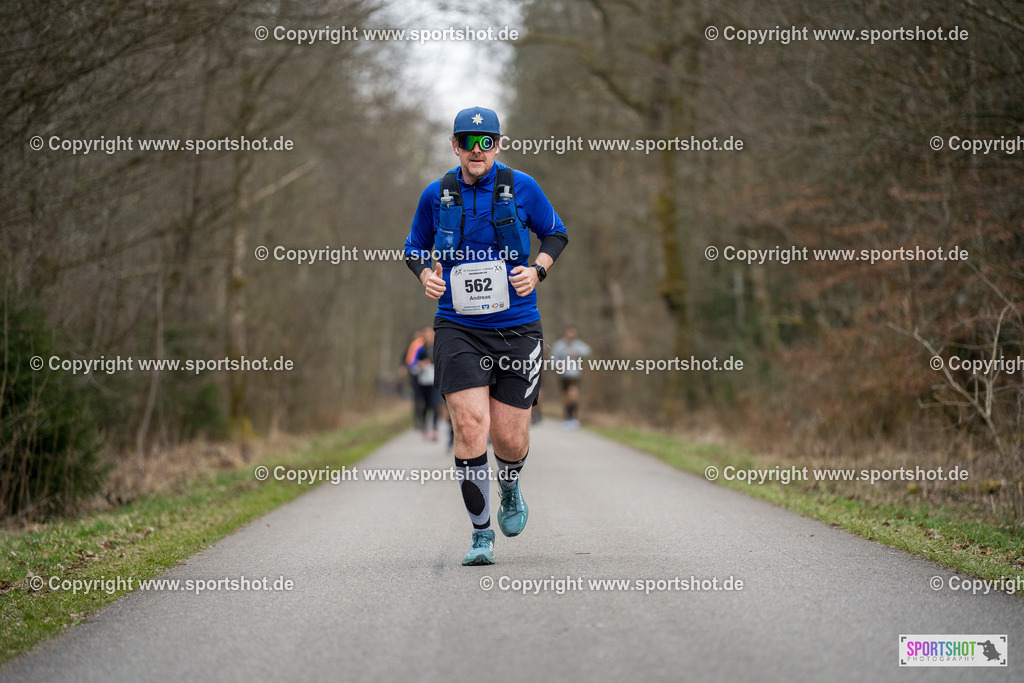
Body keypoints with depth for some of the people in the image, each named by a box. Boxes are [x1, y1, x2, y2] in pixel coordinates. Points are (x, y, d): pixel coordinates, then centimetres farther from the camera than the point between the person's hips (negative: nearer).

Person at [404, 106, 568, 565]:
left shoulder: (521, 187, 0)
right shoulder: (436, 194, 2)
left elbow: (556, 233, 13)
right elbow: (415, 247, 17)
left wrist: (537, 271, -5)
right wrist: (426, 274, -4)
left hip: (517, 327, 0)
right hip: (458, 327, 0)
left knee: (511, 437, 2)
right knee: (470, 425, -14)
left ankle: (510, 491, 38)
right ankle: (481, 534, -1)